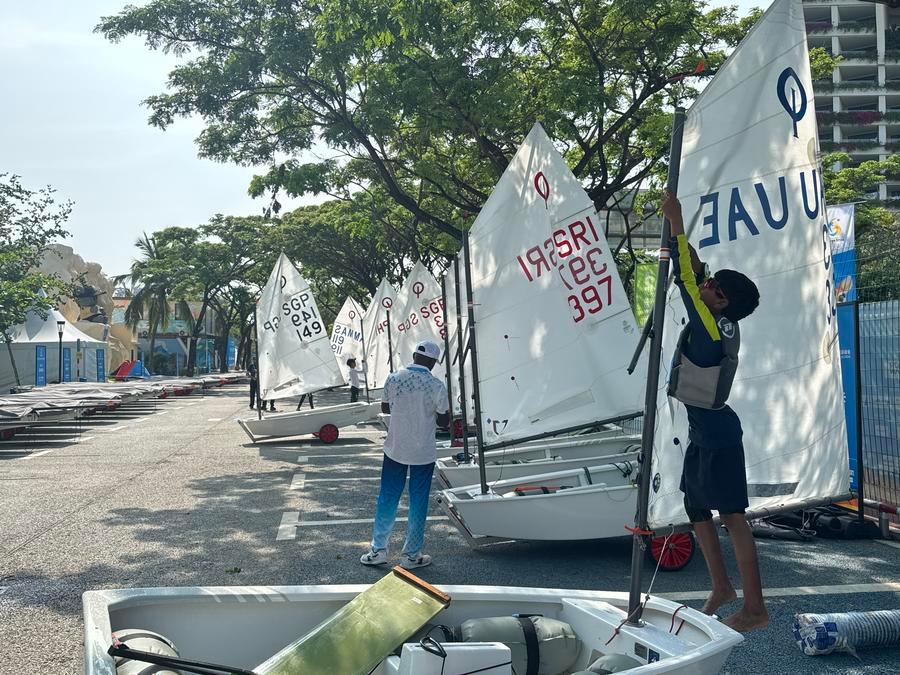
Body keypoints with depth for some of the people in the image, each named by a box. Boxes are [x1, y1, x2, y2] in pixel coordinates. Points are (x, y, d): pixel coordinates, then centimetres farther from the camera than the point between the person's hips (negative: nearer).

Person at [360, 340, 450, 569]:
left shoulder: (393, 378, -6)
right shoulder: (436, 386, -14)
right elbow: (445, 422, -6)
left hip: (395, 449, 2)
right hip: (423, 454, -2)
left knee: (387, 498, 13)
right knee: (418, 503, 9)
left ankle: (378, 550, 19)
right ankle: (411, 555, 17)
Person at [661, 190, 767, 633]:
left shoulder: (713, 328, -19)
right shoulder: (717, 324, 5)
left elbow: (686, 281, -23)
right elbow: (693, 273, 13)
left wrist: (676, 223, -20)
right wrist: (678, 232, 5)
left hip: (717, 431, -10)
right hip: (703, 429, 10)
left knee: (731, 516, -5)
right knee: (696, 509, 15)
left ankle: (755, 608, 2)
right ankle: (721, 587, 27)